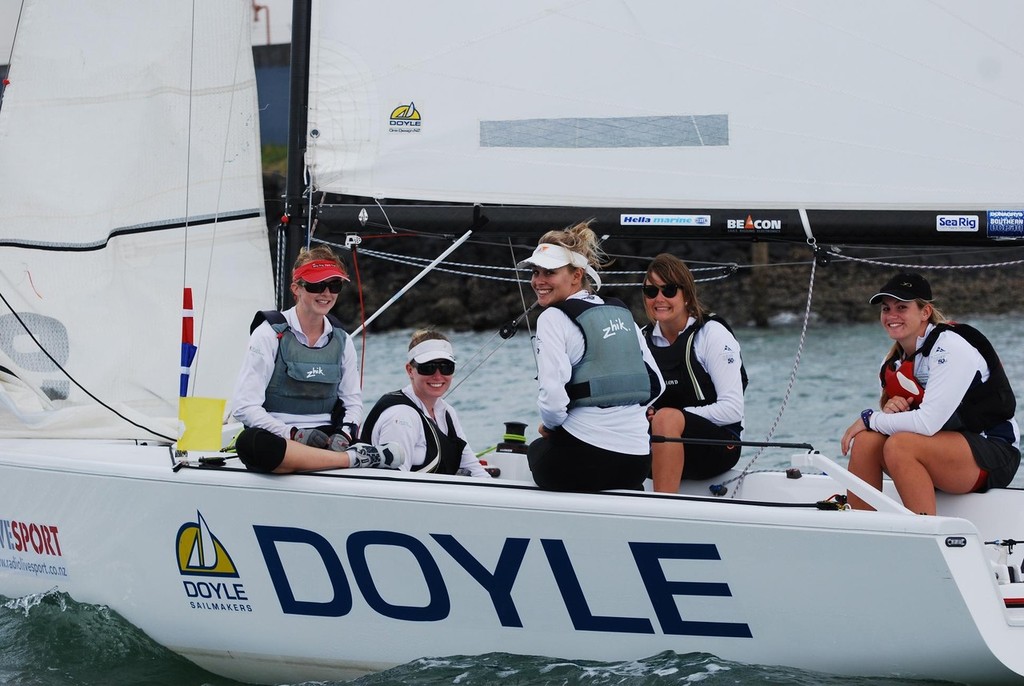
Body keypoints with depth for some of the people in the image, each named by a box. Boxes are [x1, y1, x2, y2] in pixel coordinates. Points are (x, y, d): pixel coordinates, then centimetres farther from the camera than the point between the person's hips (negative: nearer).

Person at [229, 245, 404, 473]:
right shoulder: (270, 335, -3)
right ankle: (353, 458, -33)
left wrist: (343, 435, -6)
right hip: (278, 438, -3)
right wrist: (295, 435, -19)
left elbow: (353, 402, 16)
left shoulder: (341, 340, 12)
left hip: (325, 439, 3)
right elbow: (243, 406, -10)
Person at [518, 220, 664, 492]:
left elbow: (552, 397, -16)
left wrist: (549, 426, 3)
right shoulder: (622, 312, 14)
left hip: (583, 457, -5)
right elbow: (656, 385, 15)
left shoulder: (553, 318, -6)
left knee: (536, 450, 30)